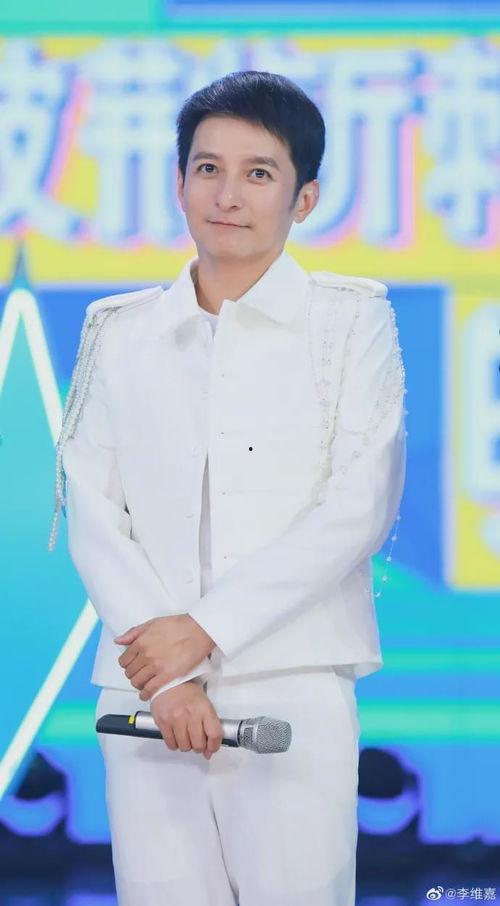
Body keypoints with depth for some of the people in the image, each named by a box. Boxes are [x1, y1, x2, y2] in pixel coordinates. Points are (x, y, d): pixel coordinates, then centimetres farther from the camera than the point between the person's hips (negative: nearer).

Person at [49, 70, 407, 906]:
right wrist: (165, 675, -8)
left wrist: (206, 631, -10)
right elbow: (92, 514, 7)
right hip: (145, 693, 2)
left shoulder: (349, 319, 6)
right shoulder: (122, 334, 14)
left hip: (291, 690, -2)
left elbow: (359, 508, -3)